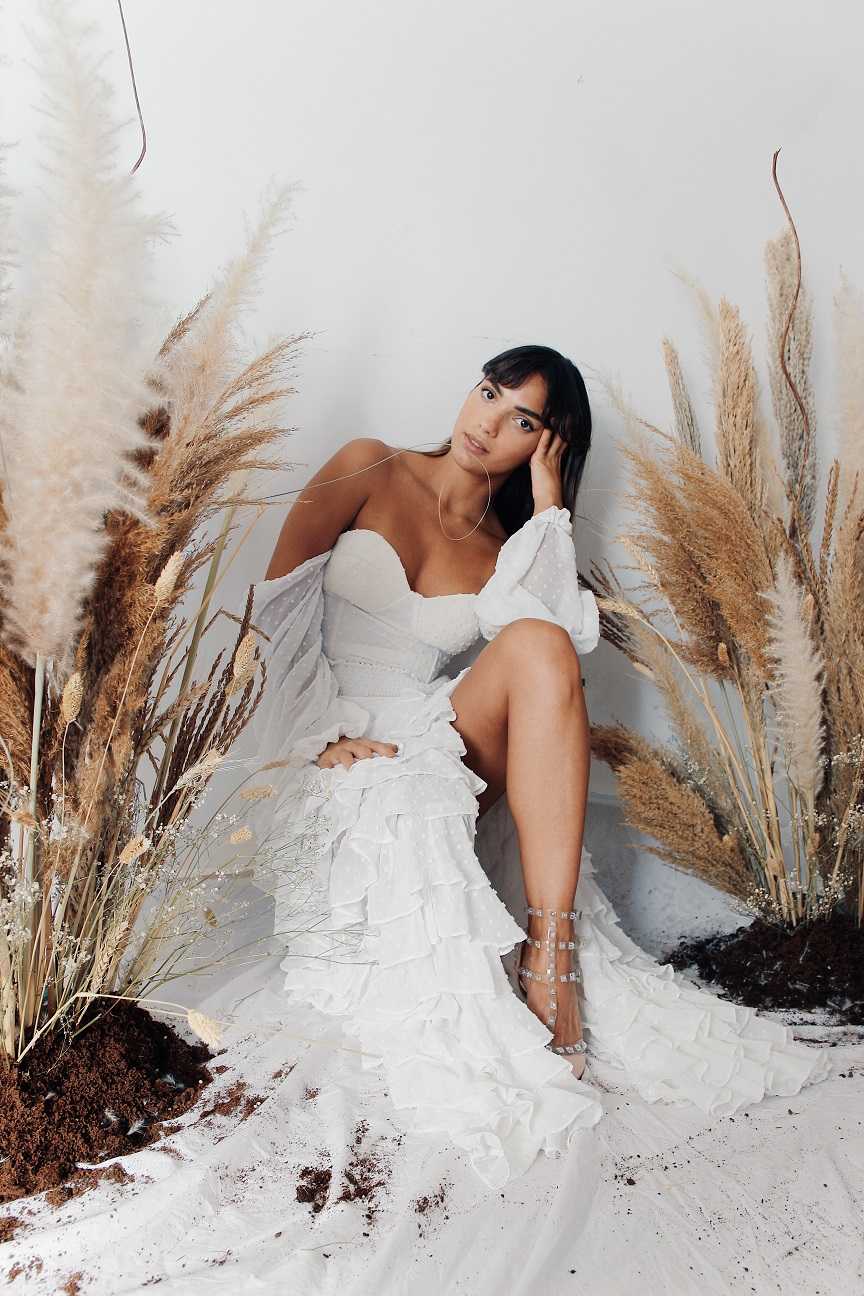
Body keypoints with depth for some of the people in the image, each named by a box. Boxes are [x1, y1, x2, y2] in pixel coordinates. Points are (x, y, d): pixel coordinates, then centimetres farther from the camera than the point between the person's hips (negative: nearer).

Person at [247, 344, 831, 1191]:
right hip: (323, 759, -2)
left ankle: (550, 955, -35)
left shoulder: (505, 550, 16)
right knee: (404, 810, -37)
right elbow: (275, 603, -1)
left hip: (432, 752, 2)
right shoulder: (371, 469, 9)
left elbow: (561, 646, -6)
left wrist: (549, 510, -1)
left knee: (536, 644, -27)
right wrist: (317, 736, -14)